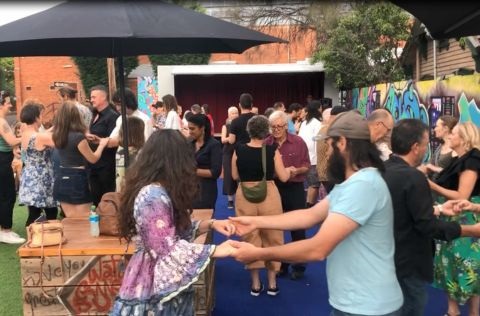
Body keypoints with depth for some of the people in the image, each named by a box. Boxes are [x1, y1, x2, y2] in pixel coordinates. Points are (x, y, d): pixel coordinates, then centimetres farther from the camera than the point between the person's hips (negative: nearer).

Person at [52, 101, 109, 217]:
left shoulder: (58, 135, 2)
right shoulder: (78, 136, -18)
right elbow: (93, 159, -7)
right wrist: (102, 144, 8)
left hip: (61, 179, 7)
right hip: (77, 179, -7)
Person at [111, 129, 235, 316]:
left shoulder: (157, 190, 6)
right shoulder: (154, 196, -24)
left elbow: (177, 229, 13)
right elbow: (168, 250, -27)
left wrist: (209, 224, 1)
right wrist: (216, 250, -23)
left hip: (163, 282, 9)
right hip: (155, 286, -9)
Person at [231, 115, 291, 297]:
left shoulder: (238, 150, -7)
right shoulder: (272, 150, -11)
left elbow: (235, 176, 4)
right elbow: (283, 177, -4)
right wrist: (289, 169, 17)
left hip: (245, 197, 1)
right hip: (268, 196, -1)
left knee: (250, 238, 15)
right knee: (272, 238, 15)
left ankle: (255, 284, 24)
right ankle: (272, 283, 24)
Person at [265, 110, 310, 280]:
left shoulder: (298, 142, -6)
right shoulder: (266, 144, -2)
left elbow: (306, 166, -1)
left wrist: (297, 170, -20)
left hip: (294, 189, -2)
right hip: (273, 188, 2)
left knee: (297, 228, 6)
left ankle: (299, 266, 20)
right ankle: (280, 264, 28)